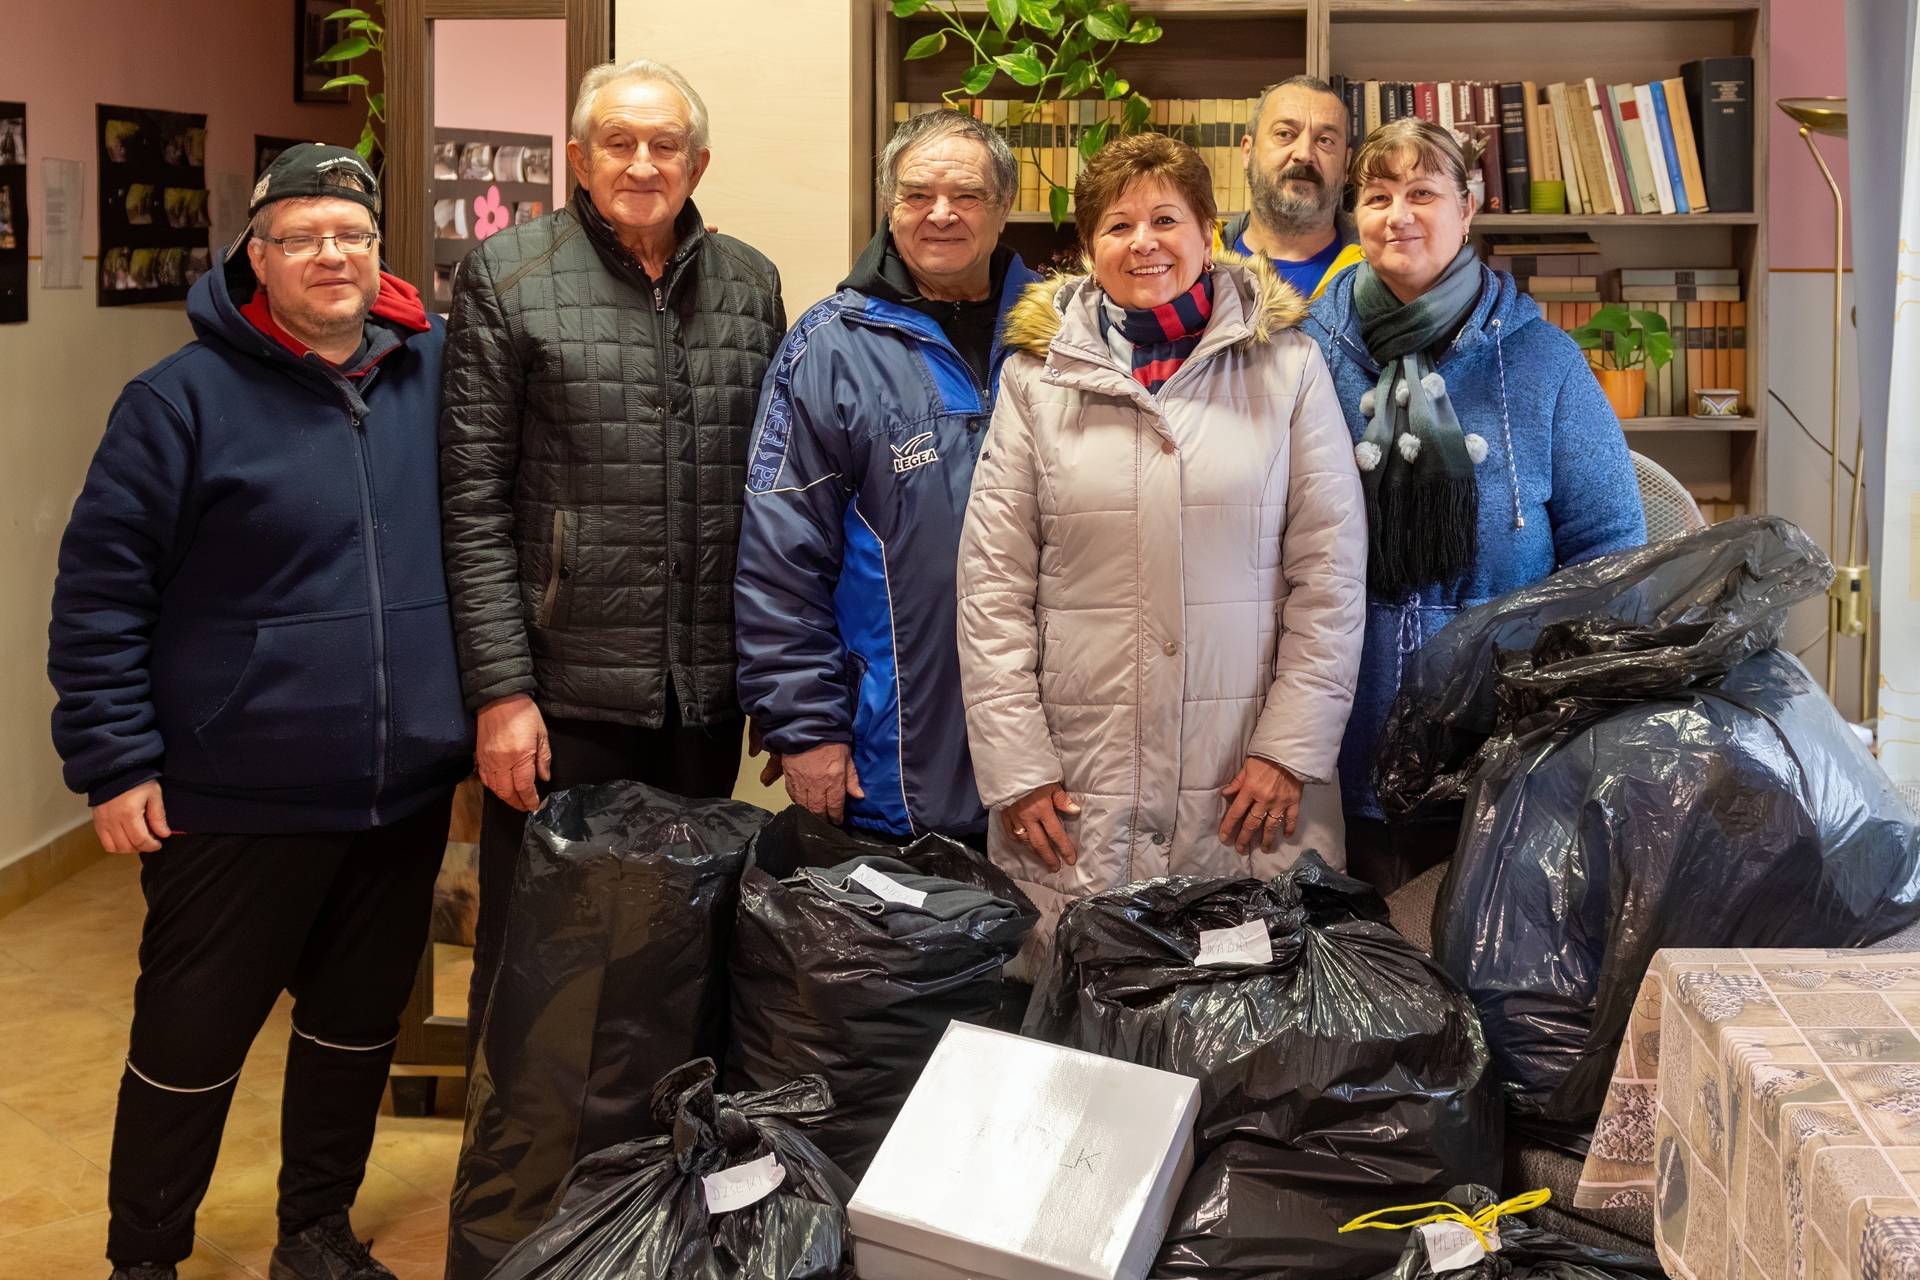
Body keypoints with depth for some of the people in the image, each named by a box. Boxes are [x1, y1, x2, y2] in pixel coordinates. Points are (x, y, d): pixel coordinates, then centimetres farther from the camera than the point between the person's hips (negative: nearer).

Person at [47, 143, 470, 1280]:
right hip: (239, 801, -4)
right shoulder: (188, 399, -8)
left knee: (360, 1025, 17)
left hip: (407, 792, 4)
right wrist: (114, 760, -10)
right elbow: (99, 590, -7)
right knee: (191, 1043, 7)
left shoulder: (439, 372, 3)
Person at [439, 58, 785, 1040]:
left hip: (707, 697, 4)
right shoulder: (508, 274, -2)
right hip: (562, 694, -3)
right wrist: (500, 691, -11)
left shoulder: (749, 283, 9)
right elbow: (473, 501, -5)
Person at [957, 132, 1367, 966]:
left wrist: (1291, 748, -4)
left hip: (1248, 787, 0)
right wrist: (1017, 767, -3)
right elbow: (992, 590, 3)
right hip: (1079, 790, 0)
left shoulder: (1286, 367, 5)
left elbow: (1329, 575, 3)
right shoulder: (1037, 377, 6)